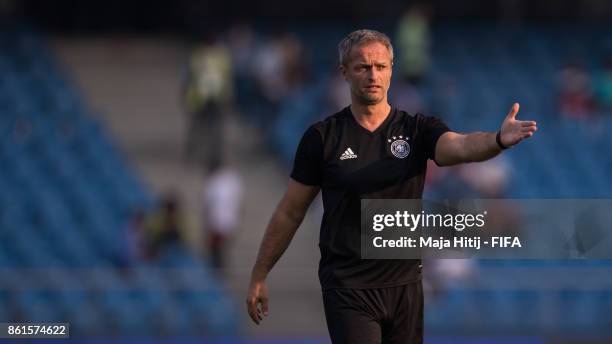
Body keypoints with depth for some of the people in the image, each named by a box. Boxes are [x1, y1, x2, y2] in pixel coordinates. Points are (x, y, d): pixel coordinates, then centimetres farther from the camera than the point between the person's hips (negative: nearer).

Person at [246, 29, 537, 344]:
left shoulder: (417, 130, 2)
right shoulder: (322, 137, -1)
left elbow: (461, 146, -20)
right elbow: (290, 212, 5)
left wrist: (499, 140, -42)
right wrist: (259, 276, 6)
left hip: (405, 285, 3)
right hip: (348, 290, -3)